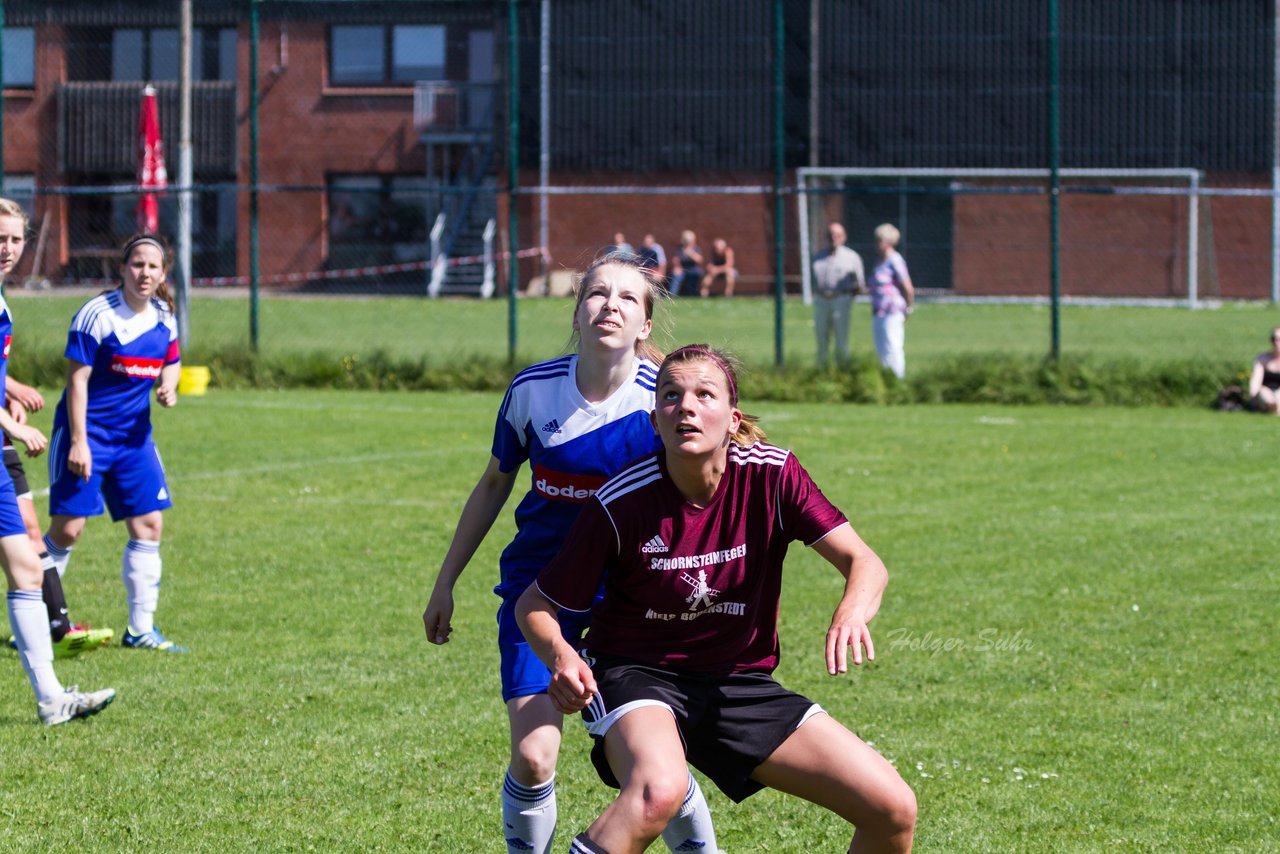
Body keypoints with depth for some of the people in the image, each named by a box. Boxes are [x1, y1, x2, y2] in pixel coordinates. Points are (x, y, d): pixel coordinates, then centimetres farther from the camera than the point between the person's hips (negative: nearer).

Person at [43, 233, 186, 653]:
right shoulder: (97, 314, -15)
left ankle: (141, 630, 10)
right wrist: (78, 441, -19)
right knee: (67, 528, -8)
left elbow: (170, 362, 21)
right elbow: (77, 380, -15)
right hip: (87, 432, -6)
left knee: (149, 525, 1)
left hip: (134, 434, 6)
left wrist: (168, 387, -3)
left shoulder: (163, 318, 4)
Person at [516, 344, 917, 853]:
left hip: (740, 684, 4)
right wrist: (560, 657, -28)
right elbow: (535, 605, -6)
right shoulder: (620, 504, -16)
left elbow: (865, 563, -17)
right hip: (636, 674, -4)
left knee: (894, 810, -7)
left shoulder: (771, 475, -11)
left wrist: (852, 612, -40)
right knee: (658, 791, -40)